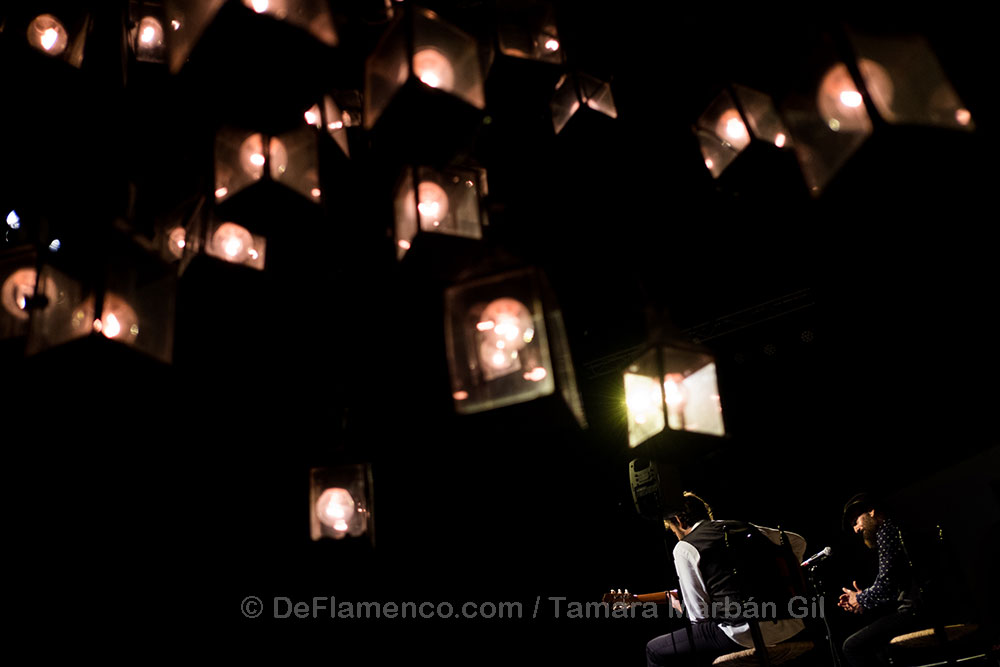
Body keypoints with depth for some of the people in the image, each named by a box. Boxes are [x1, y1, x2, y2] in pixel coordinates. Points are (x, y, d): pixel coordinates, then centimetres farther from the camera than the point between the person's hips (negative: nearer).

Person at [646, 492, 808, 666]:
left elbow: (700, 615, -3)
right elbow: (798, 541, 28)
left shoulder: (684, 548, 0)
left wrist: (680, 607, 19)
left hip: (747, 633, -8)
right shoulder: (741, 526, 18)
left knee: (655, 649, 6)